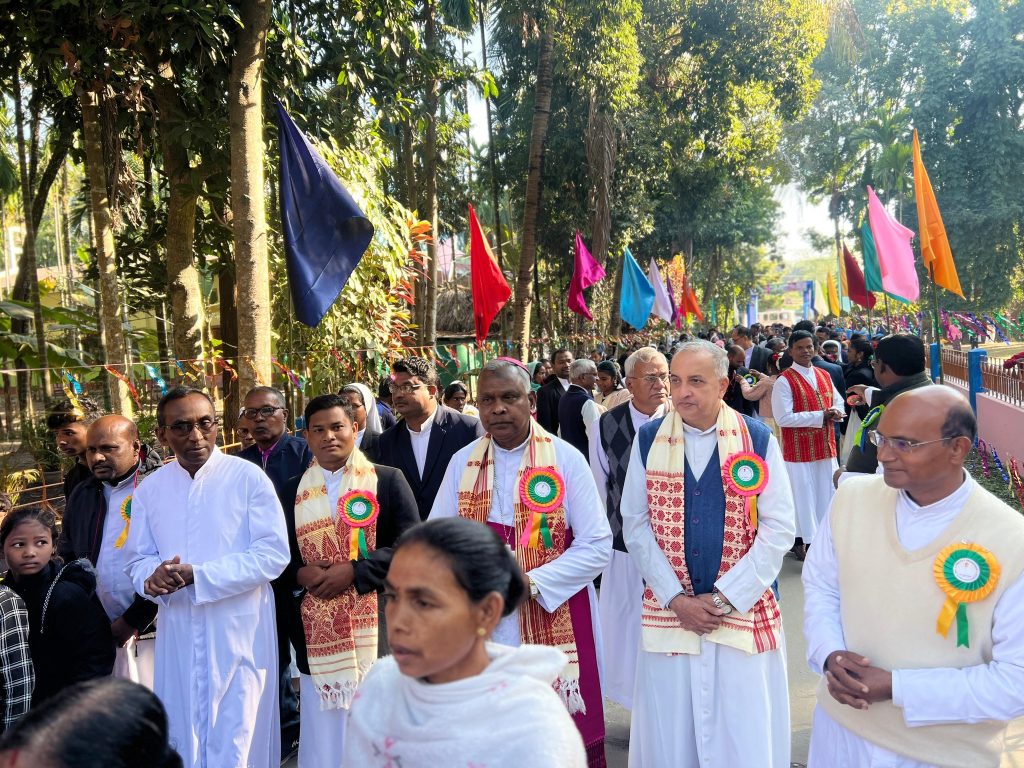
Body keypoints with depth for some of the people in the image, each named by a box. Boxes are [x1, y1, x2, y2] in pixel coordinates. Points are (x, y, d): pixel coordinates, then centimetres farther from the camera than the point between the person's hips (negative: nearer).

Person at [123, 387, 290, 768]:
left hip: (239, 631, -4)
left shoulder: (249, 477, -9)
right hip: (177, 633, 4)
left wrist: (196, 575, -18)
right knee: (180, 735, 16)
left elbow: (273, 554, -13)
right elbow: (138, 558, 10)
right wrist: (151, 579, -13)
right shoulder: (149, 489, 5)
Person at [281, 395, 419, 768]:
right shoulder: (293, 490, 11)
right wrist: (300, 574, -8)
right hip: (317, 632, 3)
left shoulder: (388, 480, 0)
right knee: (324, 729, 7)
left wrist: (354, 571, -15)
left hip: (376, 625, -2)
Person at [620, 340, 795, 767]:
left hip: (744, 610, -1)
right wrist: (675, 599, -8)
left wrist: (726, 598, -10)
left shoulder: (758, 439, -4)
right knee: (669, 733, 11)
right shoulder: (648, 439, 0)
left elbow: (778, 529, -5)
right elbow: (635, 525, 0)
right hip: (667, 611, 1)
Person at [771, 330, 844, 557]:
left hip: (825, 445, 6)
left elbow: (838, 402, 19)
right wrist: (819, 416, -18)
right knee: (803, 493, 1)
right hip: (799, 449, -6)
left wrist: (835, 412, -6)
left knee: (826, 492, 12)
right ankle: (802, 540, 13)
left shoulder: (824, 376, 9)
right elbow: (782, 418, -19)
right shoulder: (785, 381, -12)